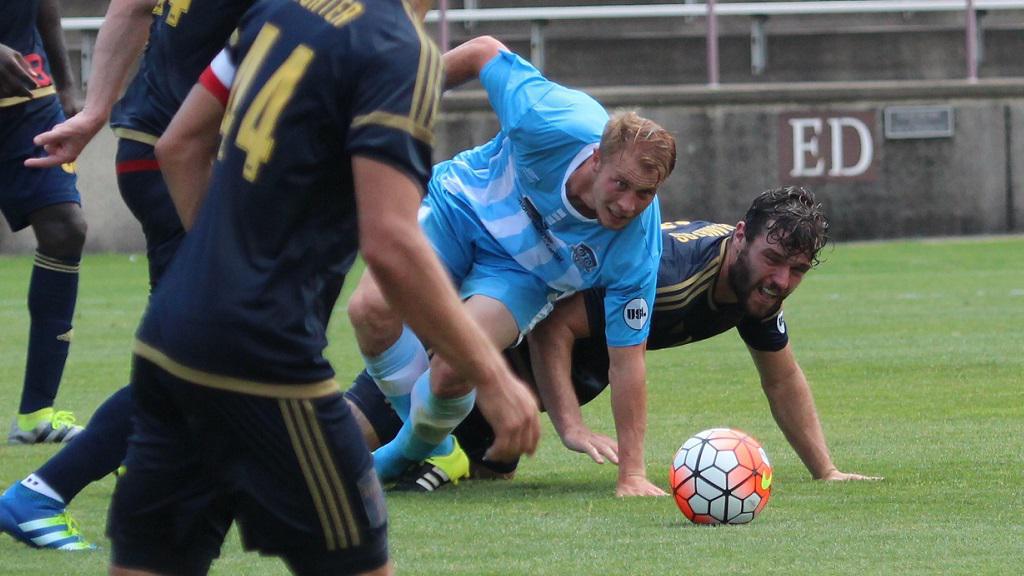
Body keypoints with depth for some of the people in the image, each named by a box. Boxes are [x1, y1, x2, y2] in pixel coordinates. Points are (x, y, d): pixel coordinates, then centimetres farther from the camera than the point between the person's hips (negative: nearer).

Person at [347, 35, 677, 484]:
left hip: (521, 271, -1)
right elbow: (484, 53, -19)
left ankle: (415, 450, 13)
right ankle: (432, 447, 7)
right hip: (459, 203, 1)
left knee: (453, 371, -25)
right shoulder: (554, 125, -37)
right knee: (372, 309, -21)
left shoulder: (636, 250, -32)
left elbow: (626, 360, -23)